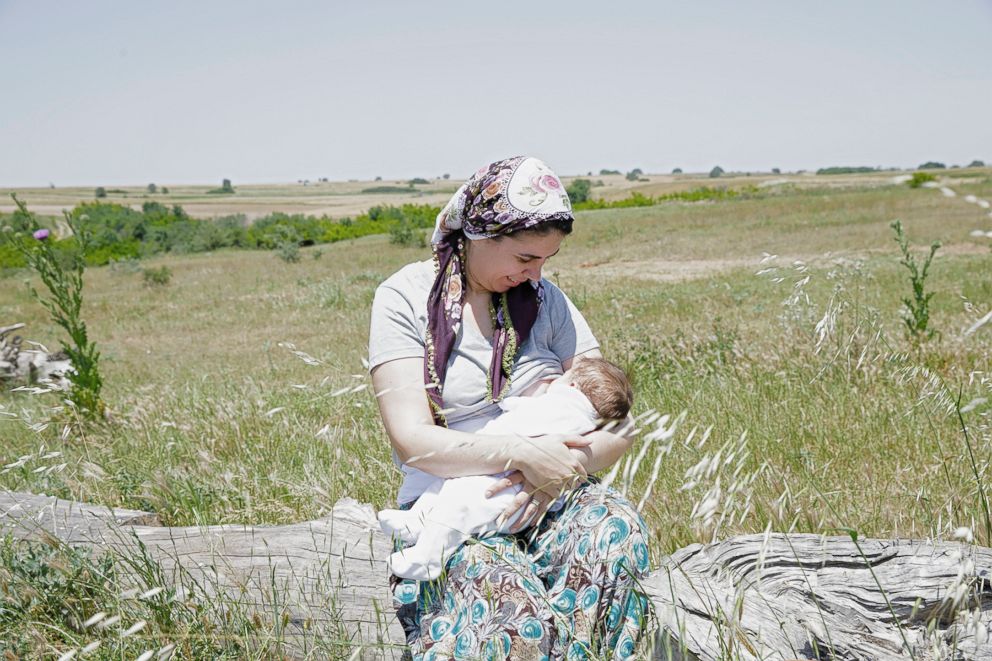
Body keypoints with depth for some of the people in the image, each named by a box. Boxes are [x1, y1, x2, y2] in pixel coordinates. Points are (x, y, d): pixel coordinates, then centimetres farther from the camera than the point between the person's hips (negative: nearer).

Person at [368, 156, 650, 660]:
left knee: (615, 528, -30)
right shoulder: (406, 298, -3)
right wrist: (523, 455, -24)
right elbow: (412, 440, -13)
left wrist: (565, 466, -17)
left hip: (545, 503, 4)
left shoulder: (544, 299, 9)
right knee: (511, 602, -35)